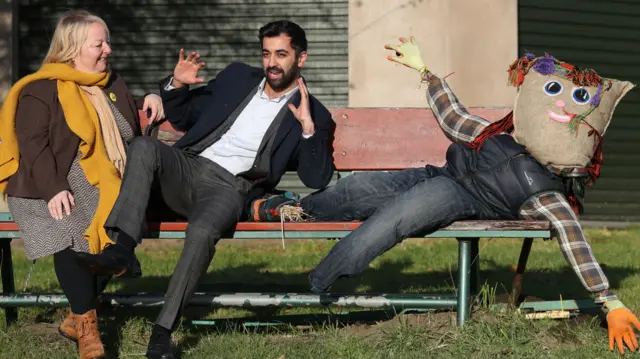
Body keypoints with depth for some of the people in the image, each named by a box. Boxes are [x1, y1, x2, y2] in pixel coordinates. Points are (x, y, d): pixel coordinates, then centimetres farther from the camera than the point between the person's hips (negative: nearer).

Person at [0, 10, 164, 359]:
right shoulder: (40, 90, -3)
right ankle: (87, 327, -20)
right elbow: (33, 145, -14)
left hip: (107, 188, 6)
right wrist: (54, 189, -28)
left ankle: (76, 318, -9)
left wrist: (148, 101, 11)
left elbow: (131, 127, 34)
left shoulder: (112, 83, 19)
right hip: (59, 190, -5)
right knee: (73, 236, -33)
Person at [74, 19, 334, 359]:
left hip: (229, 188, -4)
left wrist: (308, 127, -13)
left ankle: (163, 330, -30)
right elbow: (182, 117, 27)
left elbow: (317, 179, -1)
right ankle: (122, 249, -38)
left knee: (202, 232, -37)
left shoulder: (314, 115, 9)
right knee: (144, 146, -29)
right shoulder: (237, 77, 20)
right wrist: (177, 85, 7)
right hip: (186, 167, 4)